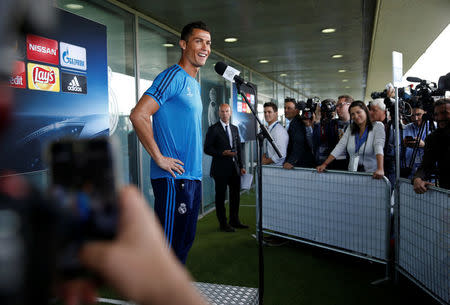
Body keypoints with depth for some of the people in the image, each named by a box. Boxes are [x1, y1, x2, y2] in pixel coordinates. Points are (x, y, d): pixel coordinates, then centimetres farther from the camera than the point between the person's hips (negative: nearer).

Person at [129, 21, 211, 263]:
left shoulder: (194, 84, 17)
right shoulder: (173, 76, -11)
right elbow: (138, 115, -22)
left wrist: (196, 175, 16)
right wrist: (160, 158, -18)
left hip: (192, 177, 9)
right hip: (173, 178, -9)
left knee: (185, 240, 18)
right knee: (168, 245, 1)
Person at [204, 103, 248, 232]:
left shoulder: (235, 129, 14)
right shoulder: (213, 129, -5)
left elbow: (238, 148, 16)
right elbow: (207, 149, -9)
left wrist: (241, 166, 12)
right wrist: (222, 153, -21)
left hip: (234, 167, 6)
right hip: (221, 168, -6)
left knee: (235, 195, 12)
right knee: (220, 196, 3)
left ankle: (234, 221, 26)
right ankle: (223, 224, 14)